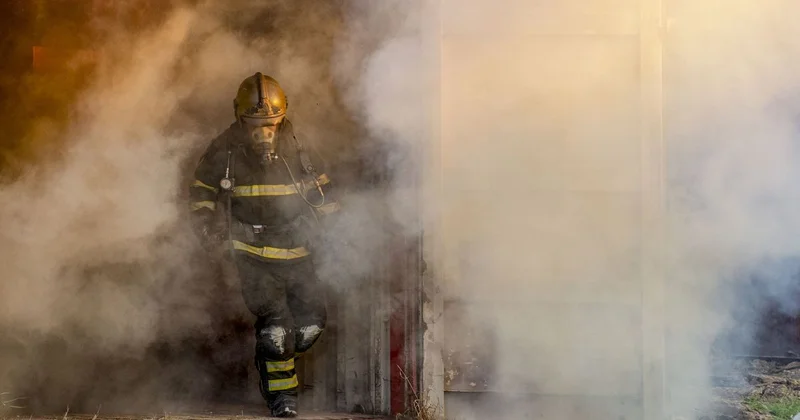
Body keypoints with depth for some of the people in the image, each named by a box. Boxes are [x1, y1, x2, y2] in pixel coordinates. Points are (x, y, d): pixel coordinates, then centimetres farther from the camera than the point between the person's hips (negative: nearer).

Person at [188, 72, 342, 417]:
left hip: (296, 251, 3)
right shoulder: (224, 151, -6)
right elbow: (201, 193, 8)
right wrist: (207, 230, -3)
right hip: (253, 254, -3)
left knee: (312, 322, 4)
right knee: (274, 324, -12)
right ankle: (280, 392, 8)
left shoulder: (295, 149, -1)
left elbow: (320, 188, 12)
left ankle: (276, 360, 34)